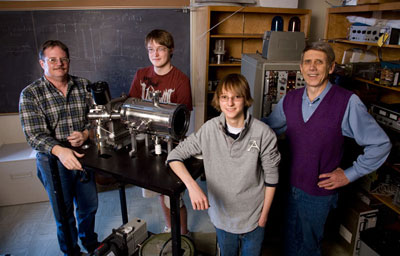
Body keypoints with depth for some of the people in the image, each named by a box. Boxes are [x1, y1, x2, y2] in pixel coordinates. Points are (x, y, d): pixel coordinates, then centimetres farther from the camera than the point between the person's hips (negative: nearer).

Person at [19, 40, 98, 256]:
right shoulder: (30, 94, -8)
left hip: (83, 155, 3)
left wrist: (85, 134, -19)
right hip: (53, 161, -3)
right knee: (64, 213, 14)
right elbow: (34, 135, -17)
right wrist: (60, 150, -35)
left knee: (89, 205, 19)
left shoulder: (84, 86, 2)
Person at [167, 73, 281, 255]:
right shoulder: (210, 129, -14)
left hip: (253, 217, -1)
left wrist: (264, 214, -2)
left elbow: (271, 178, -8)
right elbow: (175, 156, -11)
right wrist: (192, 186, -27)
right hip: (221, 214, 2)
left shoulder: (263, 134, -20)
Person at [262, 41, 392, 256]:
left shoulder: (348, 102, -18)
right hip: (290, 186, 4)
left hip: (319, 192, -4)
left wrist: (349, 175, -10)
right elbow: (267, 127, 10)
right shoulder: (290, 99, -3)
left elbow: (380, 144, -11)